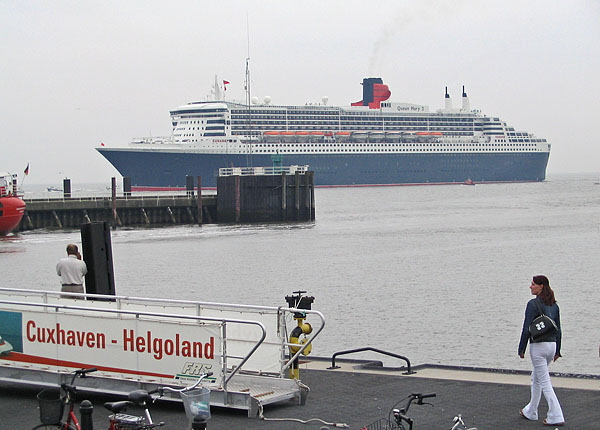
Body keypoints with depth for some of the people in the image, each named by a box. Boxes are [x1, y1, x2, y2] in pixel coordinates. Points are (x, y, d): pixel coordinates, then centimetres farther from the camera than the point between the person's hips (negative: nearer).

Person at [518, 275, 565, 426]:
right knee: (536, 378, 22)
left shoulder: (533, 304, -13)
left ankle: (556, 416, -10)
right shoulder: (554, 305, 9)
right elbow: (558, 329, 13)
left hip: (538, 346, -8)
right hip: (551, 345, 8)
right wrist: (557, 350, 19)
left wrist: (521, 349, -6)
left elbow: (526, 329, -14)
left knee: (544, 382, -5)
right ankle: (531, 412, 31)